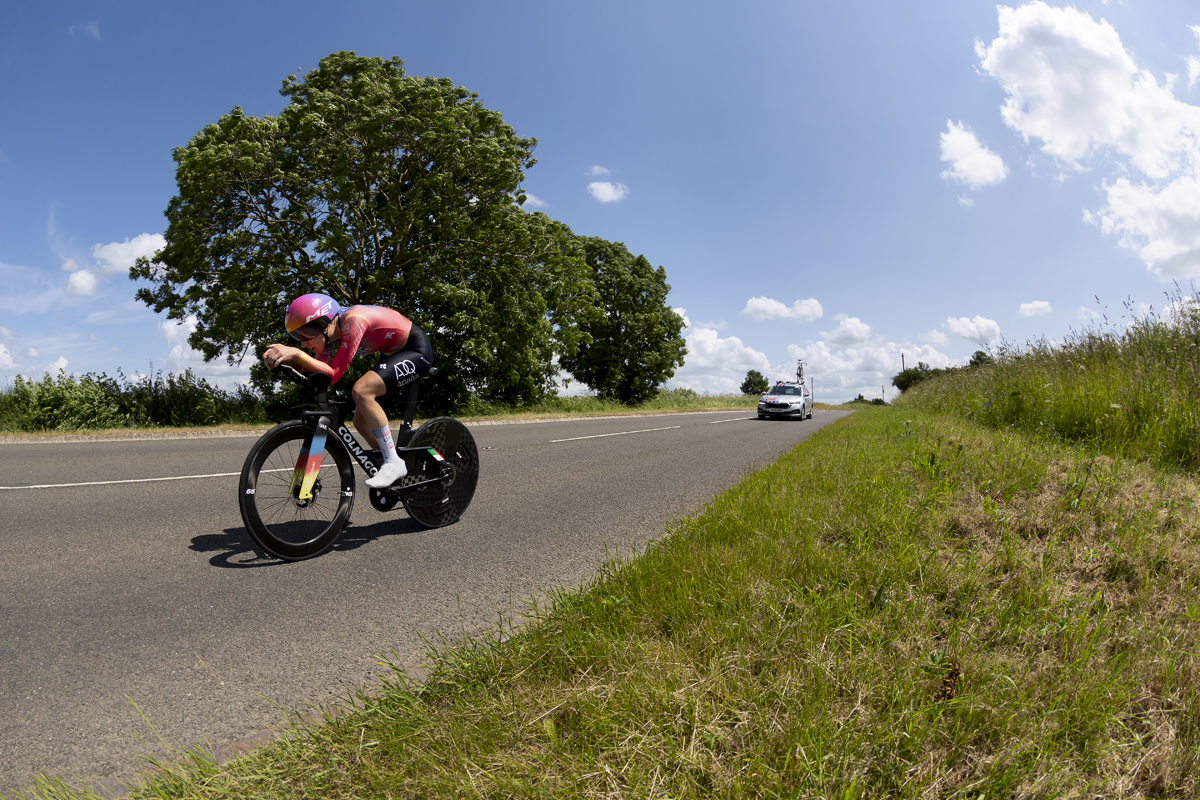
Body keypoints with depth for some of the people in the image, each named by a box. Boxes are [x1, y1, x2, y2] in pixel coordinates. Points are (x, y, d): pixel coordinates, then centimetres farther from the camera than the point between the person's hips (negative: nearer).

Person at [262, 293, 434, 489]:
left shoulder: (353, 321, -30)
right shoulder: (332, 327, -5)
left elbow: (334, 374, -31)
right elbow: (317, 368, -9)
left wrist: (297, 353, -36)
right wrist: (284, 355, -23)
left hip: (417, 350, -9)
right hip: (394, 353, 9)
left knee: (361, 390, -29)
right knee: (361, 421, 4)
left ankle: (394, 463, -19)